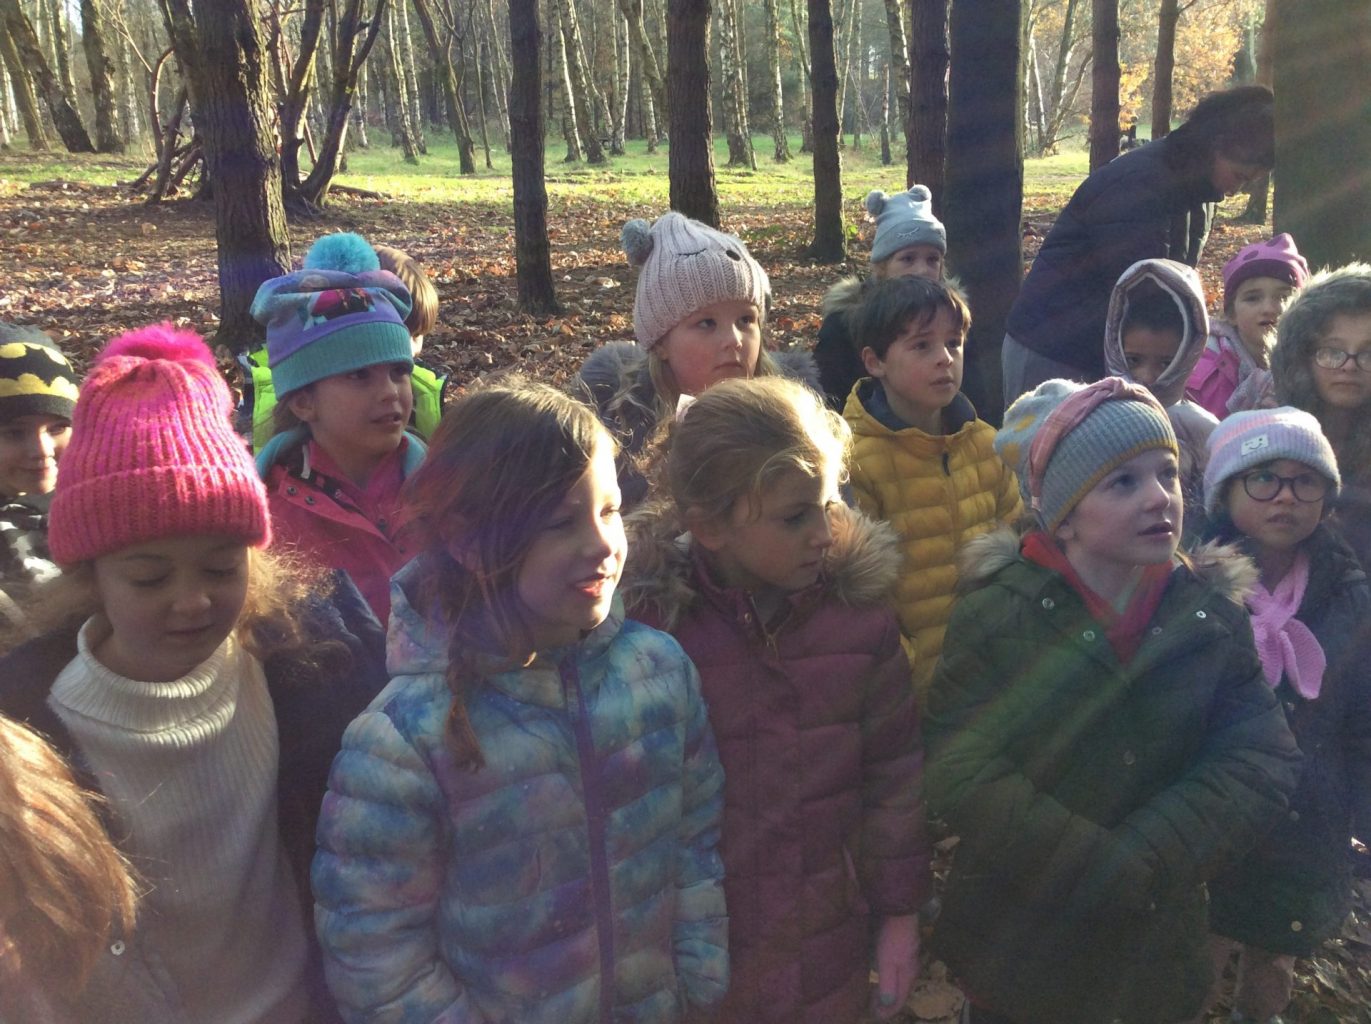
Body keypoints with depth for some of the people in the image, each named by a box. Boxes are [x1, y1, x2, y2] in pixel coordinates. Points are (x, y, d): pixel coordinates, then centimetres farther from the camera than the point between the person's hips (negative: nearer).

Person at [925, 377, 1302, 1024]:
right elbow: (962, 774, -21)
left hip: (1156, 944, 3)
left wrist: (1140, 863, -21)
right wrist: (1099, 870, -22)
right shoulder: (996, 612, -16)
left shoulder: (1213, 617, -6)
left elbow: (1263, 762, -12)